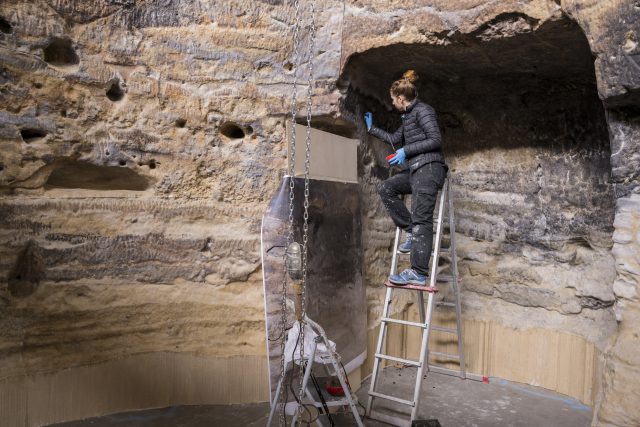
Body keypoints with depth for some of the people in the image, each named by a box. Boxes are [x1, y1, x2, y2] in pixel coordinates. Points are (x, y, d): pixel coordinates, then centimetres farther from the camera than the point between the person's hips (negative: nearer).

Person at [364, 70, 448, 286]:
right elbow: (394, 139, 37)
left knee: (421, 218, -16)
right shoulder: (408, 117, 23)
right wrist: (372, 128, 45)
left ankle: (418, 273, -19)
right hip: (415, 170, 10)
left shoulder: (422, 110, -4)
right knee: (385, 188, 3)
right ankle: (412, 232, 0)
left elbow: (436, 140, -14)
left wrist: (406, 151, -13)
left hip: (429, 168, -10)